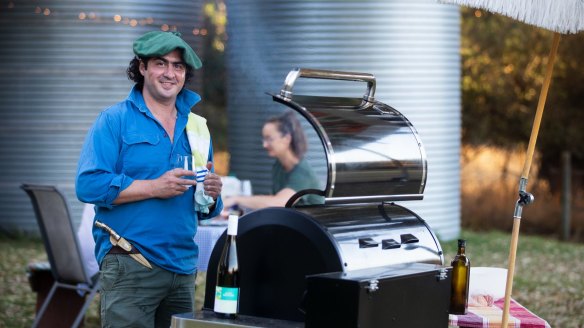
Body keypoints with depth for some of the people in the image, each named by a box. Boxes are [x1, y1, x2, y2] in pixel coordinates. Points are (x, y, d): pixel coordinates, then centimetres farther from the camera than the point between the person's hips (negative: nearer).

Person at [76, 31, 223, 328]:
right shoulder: (114, 120, 0)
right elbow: (88, 185, -13)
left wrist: (211, 197, -4)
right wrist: (154, 187, -17)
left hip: (183, 267, 6)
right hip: (129, 266, -6)